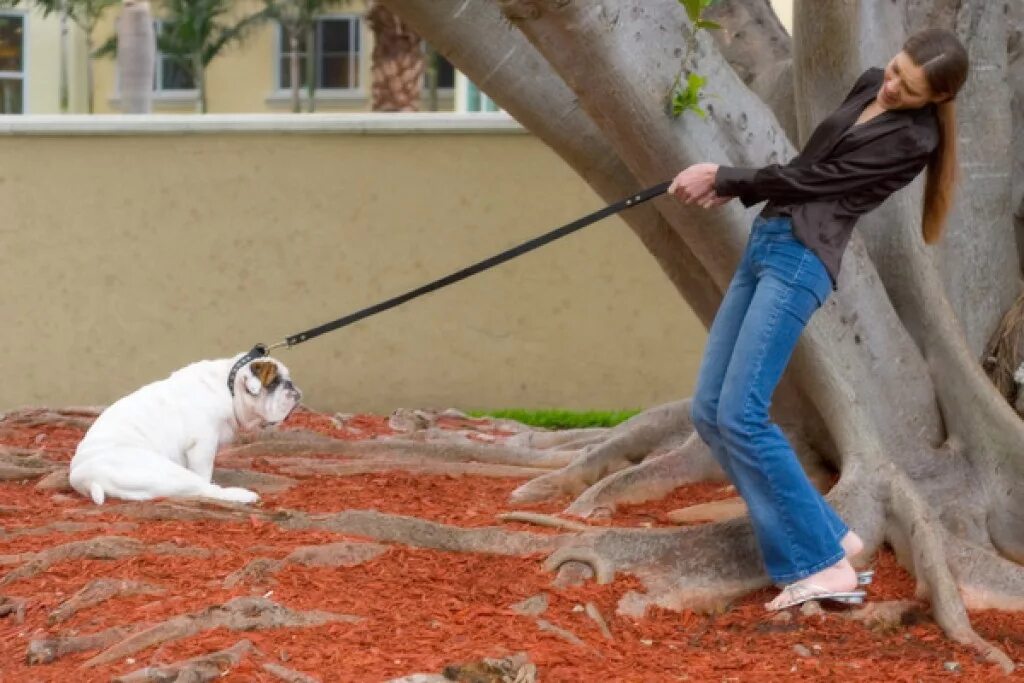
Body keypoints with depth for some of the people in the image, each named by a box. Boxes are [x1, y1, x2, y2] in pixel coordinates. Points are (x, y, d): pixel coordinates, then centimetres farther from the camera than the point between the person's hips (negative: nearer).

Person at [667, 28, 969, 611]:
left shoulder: (915, 138, -11)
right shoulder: (869, 87, 13)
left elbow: (816, 179, -10)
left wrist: (725, 179, -1)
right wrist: (735, 189, 11)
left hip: (801, 258, -9)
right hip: (766, 241, 9)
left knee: (740, 415, -19)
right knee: (710, 413, 2)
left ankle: (824, 564, -17)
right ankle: (828, 535, 4)